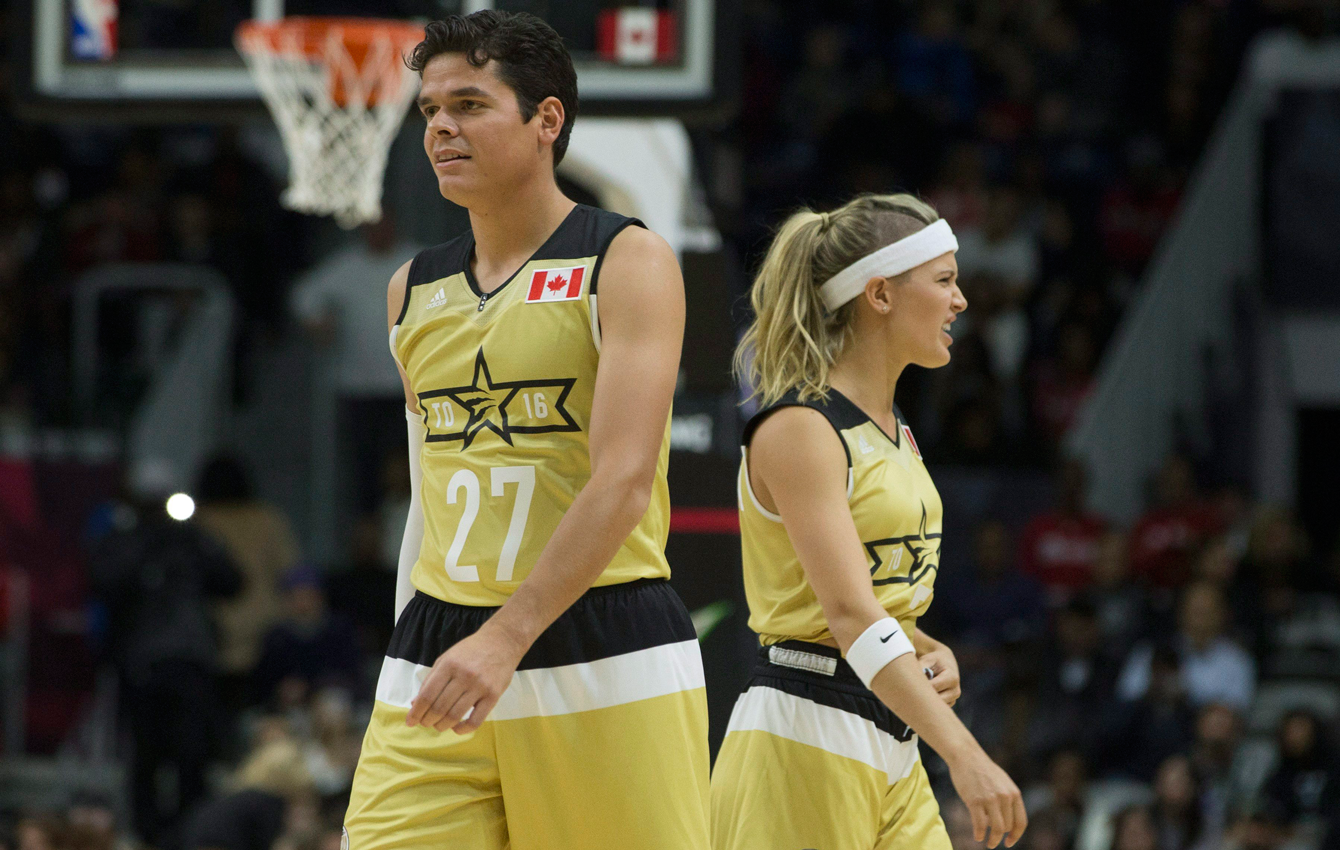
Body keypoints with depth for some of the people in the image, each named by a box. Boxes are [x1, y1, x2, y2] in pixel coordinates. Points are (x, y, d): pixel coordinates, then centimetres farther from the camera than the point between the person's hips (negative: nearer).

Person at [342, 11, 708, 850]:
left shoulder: (628, 263, -5)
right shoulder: (413, 292, 14)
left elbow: (624, 481, -16)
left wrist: (507, 638, -25)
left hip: (607, 657, -5)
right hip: (441, 655, 5)